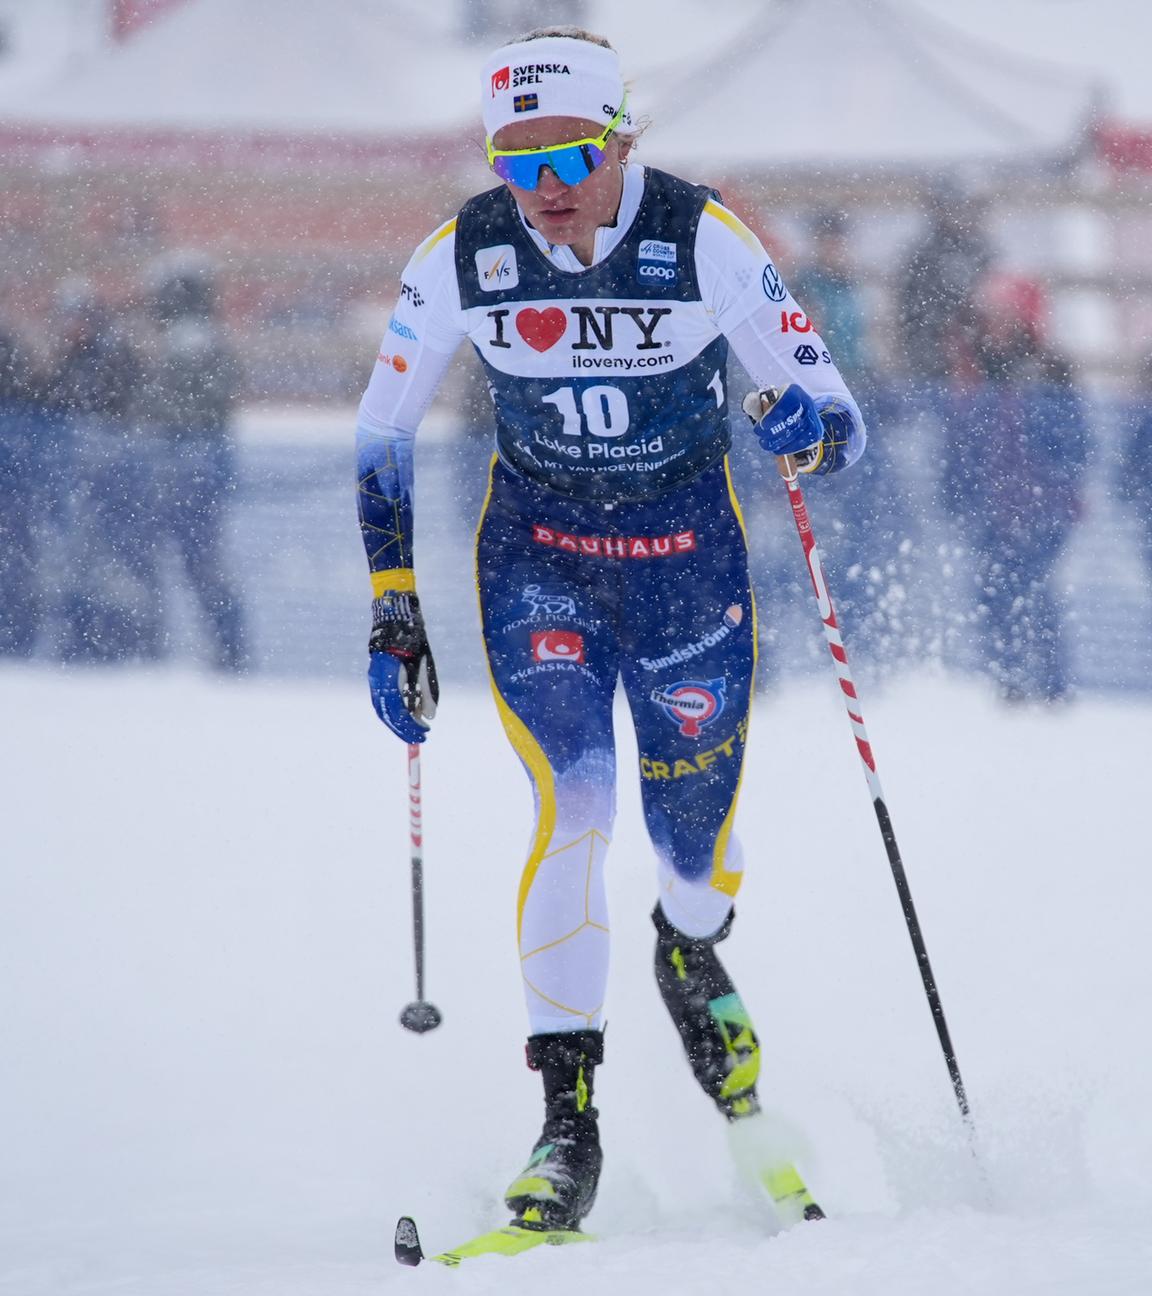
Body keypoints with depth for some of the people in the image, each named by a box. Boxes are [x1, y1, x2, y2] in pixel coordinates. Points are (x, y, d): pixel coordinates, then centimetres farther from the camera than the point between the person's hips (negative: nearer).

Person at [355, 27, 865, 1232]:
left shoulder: (707, 245, -19)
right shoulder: (461, 258, -14)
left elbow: (840, 424, -15)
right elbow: (382, 435, 1)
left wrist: (811, 424, -39)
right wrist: (393, 611, -1)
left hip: (686, 554, 0)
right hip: (536, 555, 0)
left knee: (694, 840, 6)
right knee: (573, 805, -19)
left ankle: (690, 954, 46)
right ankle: (568, 1116, -14)